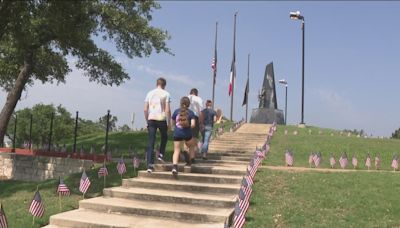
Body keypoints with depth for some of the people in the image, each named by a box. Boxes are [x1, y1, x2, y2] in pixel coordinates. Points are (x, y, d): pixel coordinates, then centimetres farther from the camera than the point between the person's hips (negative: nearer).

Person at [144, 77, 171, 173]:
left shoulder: (150, 93, 11)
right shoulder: (166, 94, 0)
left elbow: (145, 109, 9)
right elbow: (167, 110, -7)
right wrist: (169, 123, 0)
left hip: (151, 119, 3)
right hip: (161, 119, -3)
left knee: (151, 143, 2)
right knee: (164, 137, 25)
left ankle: (150, 165, -2)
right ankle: (161, 154, 16)